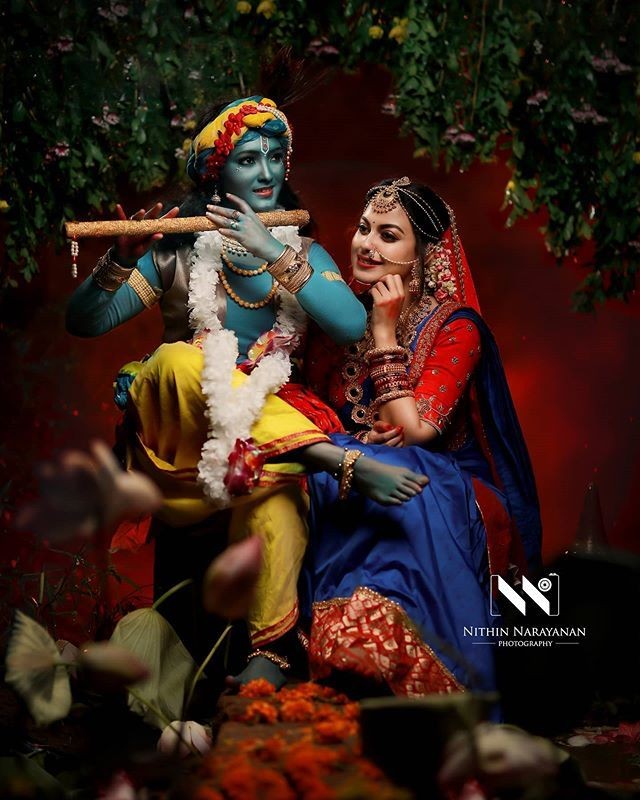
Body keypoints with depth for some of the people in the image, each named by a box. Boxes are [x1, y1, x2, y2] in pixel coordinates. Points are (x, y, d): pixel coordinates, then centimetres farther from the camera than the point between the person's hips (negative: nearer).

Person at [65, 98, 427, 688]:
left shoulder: (302, 253, 11)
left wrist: (274, 253, -16)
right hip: (178, 430, 0)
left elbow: (351, 325, -10)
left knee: (277, 492, -35)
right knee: (183, 360, -34)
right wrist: (120, 263, -20)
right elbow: (84, 323, -1)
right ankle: (347, 465, -38)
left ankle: (270, 652, -29)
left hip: (269, 426, 1)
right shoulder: (179, 252, 6)